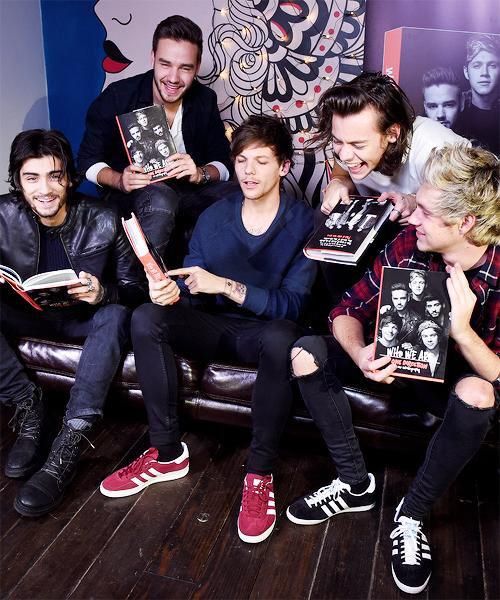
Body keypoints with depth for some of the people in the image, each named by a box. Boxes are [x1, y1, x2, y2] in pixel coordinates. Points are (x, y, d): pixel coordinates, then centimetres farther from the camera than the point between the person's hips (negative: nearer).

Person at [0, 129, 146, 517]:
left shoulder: (104, 222, -17)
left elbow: (135, 289, -14)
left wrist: (103, 293, -37)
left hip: (88, 318, -2)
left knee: (116, 315, -35)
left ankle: (68, 445, -36)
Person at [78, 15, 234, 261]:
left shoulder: (205, 100, -2)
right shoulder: (117, 98, -11)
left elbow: (224, 163, -1)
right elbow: (88, 161, -5)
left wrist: (201, 174, -25)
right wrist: (120, 181, -26)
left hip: (187, 193, 3)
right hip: (130, 196, -3)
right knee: (160, 199, -38)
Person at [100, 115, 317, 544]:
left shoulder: (303, 223, -9)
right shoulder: (214, 217, 3)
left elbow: (292, 304, -17)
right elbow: (193, 291, 2)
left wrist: (226, 286, -28)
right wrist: (172, 293, -23)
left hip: (264, 329, -4)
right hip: (216, 326, 4)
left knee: (281, 337, -39)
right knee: (147, 318, -22)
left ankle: (260, 473, -23)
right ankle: (167, 453, -13)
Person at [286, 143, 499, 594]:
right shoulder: (409, 244, -17)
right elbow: (349, 309, -11)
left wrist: (462, 329, -40)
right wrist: (360, 353, -33)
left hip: (456, 378, -3)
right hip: (398, 359, 4)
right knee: (307, 353, -15)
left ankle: (412, 514, -14)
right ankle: (356, 484, -6)